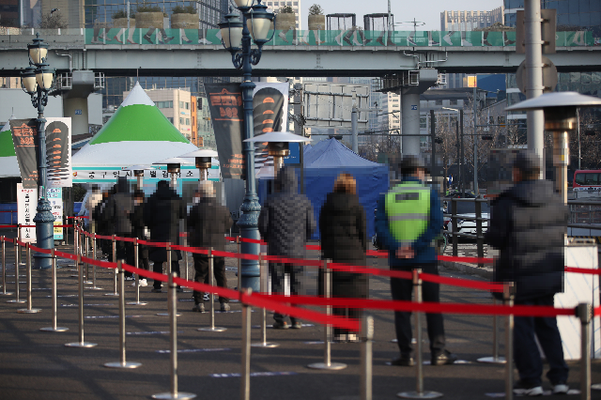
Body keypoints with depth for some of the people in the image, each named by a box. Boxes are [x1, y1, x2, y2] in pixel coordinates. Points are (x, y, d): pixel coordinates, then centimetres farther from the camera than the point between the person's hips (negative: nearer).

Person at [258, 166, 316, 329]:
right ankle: (296, 320, 7)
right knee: (296, 285, 9)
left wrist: (268, 239, 14)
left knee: (277, 285, 4)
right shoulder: (304, 201, -1)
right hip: (297, 250, 2)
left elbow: (263, 224, -5)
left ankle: (280, 320, 3)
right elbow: (311, 226, 1)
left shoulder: (271, 201, -7)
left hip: (276, 250, -1)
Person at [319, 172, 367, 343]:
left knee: (336, 293, 5)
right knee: (355, 294, 4)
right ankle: (352, 332, 1)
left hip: (333, 255, 2)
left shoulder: (326, 208, 4)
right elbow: (363, 233, -1)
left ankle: (339, 332, 3)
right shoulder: (357, 207, -3)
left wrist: (325, 253, 12)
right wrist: (362, 253, 9)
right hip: (354, 255, -2)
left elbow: (323, 233, 6)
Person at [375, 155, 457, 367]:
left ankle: (406, 354, 4)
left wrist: (397, 247, -12)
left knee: (402, 309, 6)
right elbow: (436, 224, -11)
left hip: (398, 261, 1)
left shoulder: (387, 197, 5)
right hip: (425, 259, -1)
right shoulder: (429, 193, 0)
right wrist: (415, 246, -13)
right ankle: (438, 352, 6)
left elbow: (381, 227, -6)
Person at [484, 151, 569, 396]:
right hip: (550, 273, 5)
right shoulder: (555, 200, 0)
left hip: (518, 276, -5)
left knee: (521, 327, 5)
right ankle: (559, 378, 12)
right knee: (547, 324, 16)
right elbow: (563, 231, 9)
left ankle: (531, 380, 4)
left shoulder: (507, 204, -16)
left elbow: (494, 239, -14)